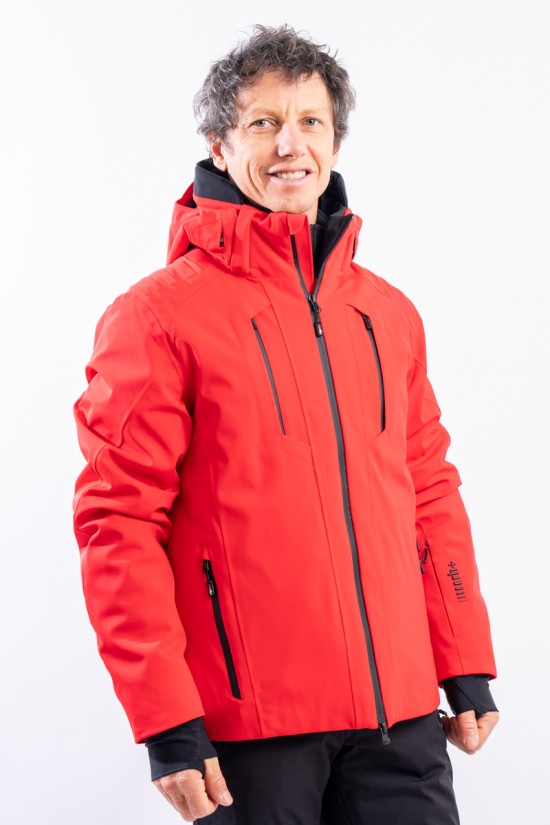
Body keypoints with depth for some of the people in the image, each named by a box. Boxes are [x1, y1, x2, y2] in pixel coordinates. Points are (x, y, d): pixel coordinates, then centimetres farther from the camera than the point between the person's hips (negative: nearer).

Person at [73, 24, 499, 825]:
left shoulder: (388, 312, 12)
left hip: (401, 711, 5)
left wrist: (468, 666, 11)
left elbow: (432, 495, 16)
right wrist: (165, 720, -13)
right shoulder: (159, 315, -5)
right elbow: (118, 525, -9)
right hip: (247, 727, -4)